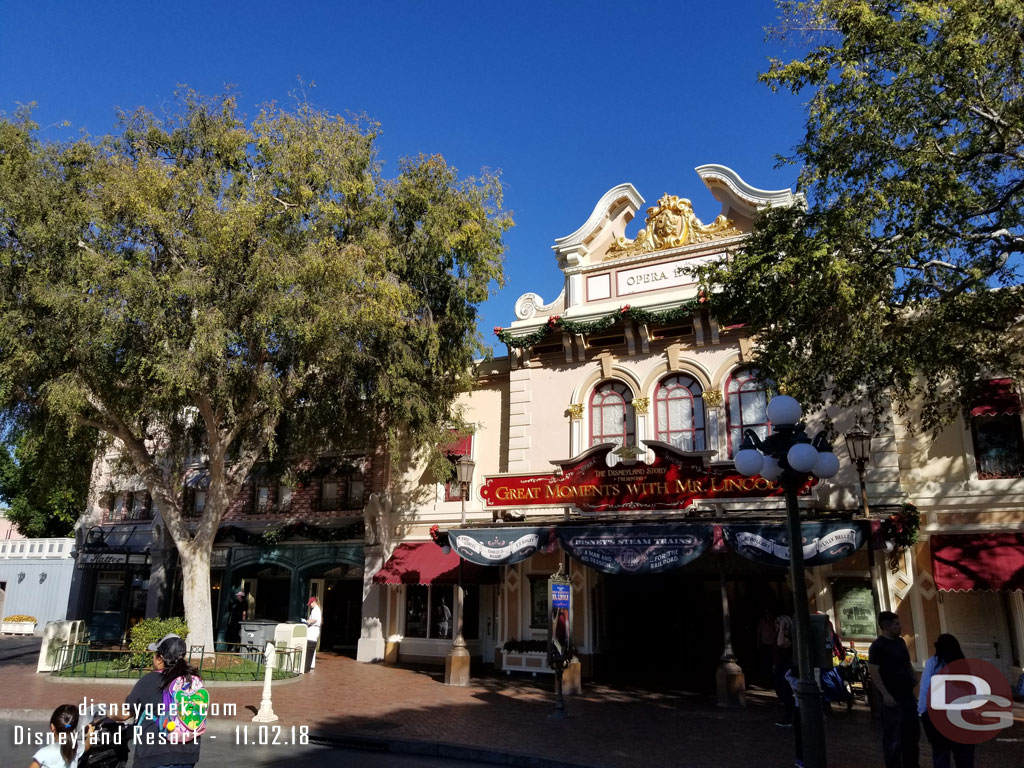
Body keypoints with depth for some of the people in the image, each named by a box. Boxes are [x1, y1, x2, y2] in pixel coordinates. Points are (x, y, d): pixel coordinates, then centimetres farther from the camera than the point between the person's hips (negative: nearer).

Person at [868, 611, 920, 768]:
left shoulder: (900, 641, 9)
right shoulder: (877, 646, -17)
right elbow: (873, 672, -20)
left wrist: (913, 676, 6)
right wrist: (885, 694, -23)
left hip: (907, 695, 9)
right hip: (892, 698, -9)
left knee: (912, 733, 20)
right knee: (893, 738, -1)